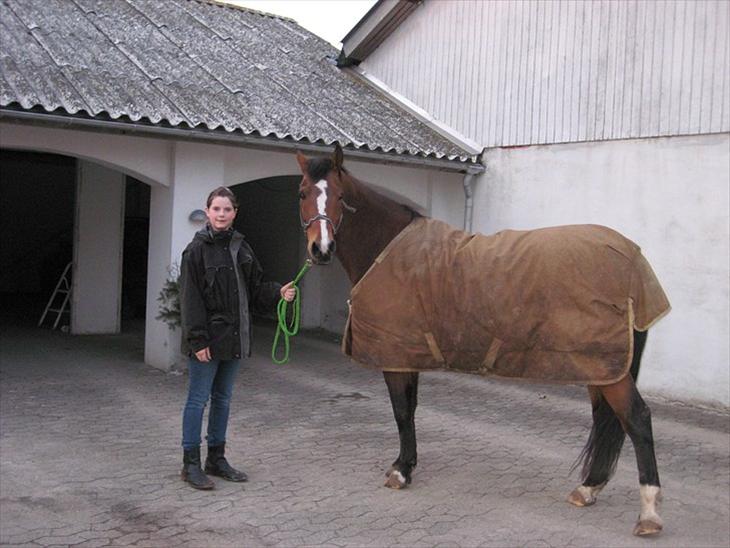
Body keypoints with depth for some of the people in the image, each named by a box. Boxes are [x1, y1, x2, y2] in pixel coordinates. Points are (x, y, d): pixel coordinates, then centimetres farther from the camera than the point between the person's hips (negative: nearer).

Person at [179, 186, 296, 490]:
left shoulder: (241, 247, 8)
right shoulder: (197, 249, -10)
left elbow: (255, 288, 13)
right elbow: (190, 298, -14)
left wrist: (278, 293, -5)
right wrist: (198, 339, -18)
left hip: (234, 336, 7)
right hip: (208, 337, -7)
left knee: (223, 398, 15)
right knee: (198, 399, 1)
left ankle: (216, 459, 27)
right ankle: (191, 463, 11)